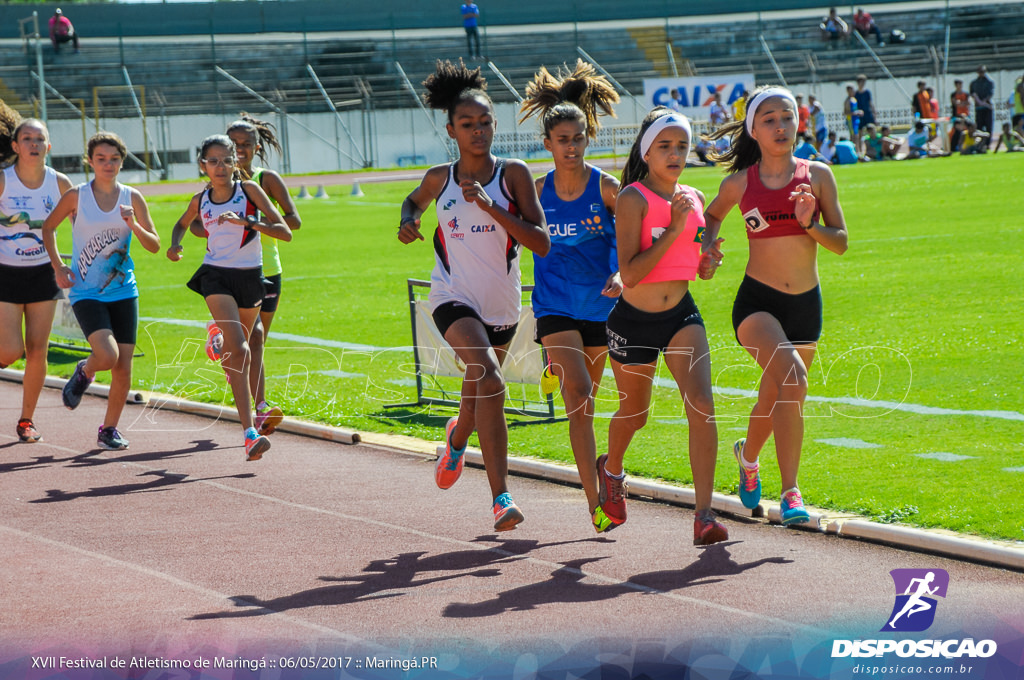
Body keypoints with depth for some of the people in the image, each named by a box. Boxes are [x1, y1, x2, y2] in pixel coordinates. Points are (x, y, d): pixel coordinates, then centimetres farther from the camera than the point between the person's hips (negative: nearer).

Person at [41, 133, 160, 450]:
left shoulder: (132, 198, 2)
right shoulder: (76, 196, -4)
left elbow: (154, 246, 2)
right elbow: (48, 227, 10)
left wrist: (134, 225, -17)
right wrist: (58, 267, 1)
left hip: (123, 290, 3)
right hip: (86, 292, -3)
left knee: (123, 368, -1)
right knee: (108, 356, -22)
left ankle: (109, 429, 16)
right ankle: (85, 371, 14)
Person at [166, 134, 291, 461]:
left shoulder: (249, 190, -6)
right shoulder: (200, 200, 1)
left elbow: (285, 231, -13)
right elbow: (182, 223, 25)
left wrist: (246, 221, -26)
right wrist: (174, 244, 3)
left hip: (250, 276, 1)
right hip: (217, 276, -1)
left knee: (241, 347, 21)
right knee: (238, 350, -19)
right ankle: (250, 434, -27)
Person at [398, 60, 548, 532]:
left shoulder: (513, 174, -7)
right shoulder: (439, 179, -2)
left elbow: (542, 243, -15)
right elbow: (415, 199, 23)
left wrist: (491, 207, -23)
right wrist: (407, 222, 1)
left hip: (502, 306, 2)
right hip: (453, 297, -2)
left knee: (479, 396, 21)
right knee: (488, 377, -28)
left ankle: (457, 438, 60)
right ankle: (501, 497, -31)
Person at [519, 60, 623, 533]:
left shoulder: (605, 187, -7)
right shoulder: (538, 191, -3)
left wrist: (622, 275, -25)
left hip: (600, 307, 1)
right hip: (554, 308, -1)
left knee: (585, 400, 14)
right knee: (578, 398, -17)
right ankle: (595, 504, -22)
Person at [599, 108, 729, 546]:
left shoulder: (694, 199, 4)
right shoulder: (633, 199, -14)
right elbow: (629, 273, -23)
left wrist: (709, 255, -6)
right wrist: (673, 230, -26)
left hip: (682, 315, 3)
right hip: (634, 321, -3)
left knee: (701, 405, -18)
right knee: (634, 415, 17)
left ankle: (704, 514, -19)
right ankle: (611, 469, 52)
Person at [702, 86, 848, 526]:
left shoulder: (817, 176, -1)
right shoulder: (740, 183, -2)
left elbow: (841, 242, 0)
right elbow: (713, 213, 20)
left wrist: (810, 224, -18)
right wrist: (709, 242, 0)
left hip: (805, 304, 3)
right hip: (757, 302, -3)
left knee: (774, 399, 17)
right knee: (792, 378, -28)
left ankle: (747, 455, 51)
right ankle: (790, 492, -26)